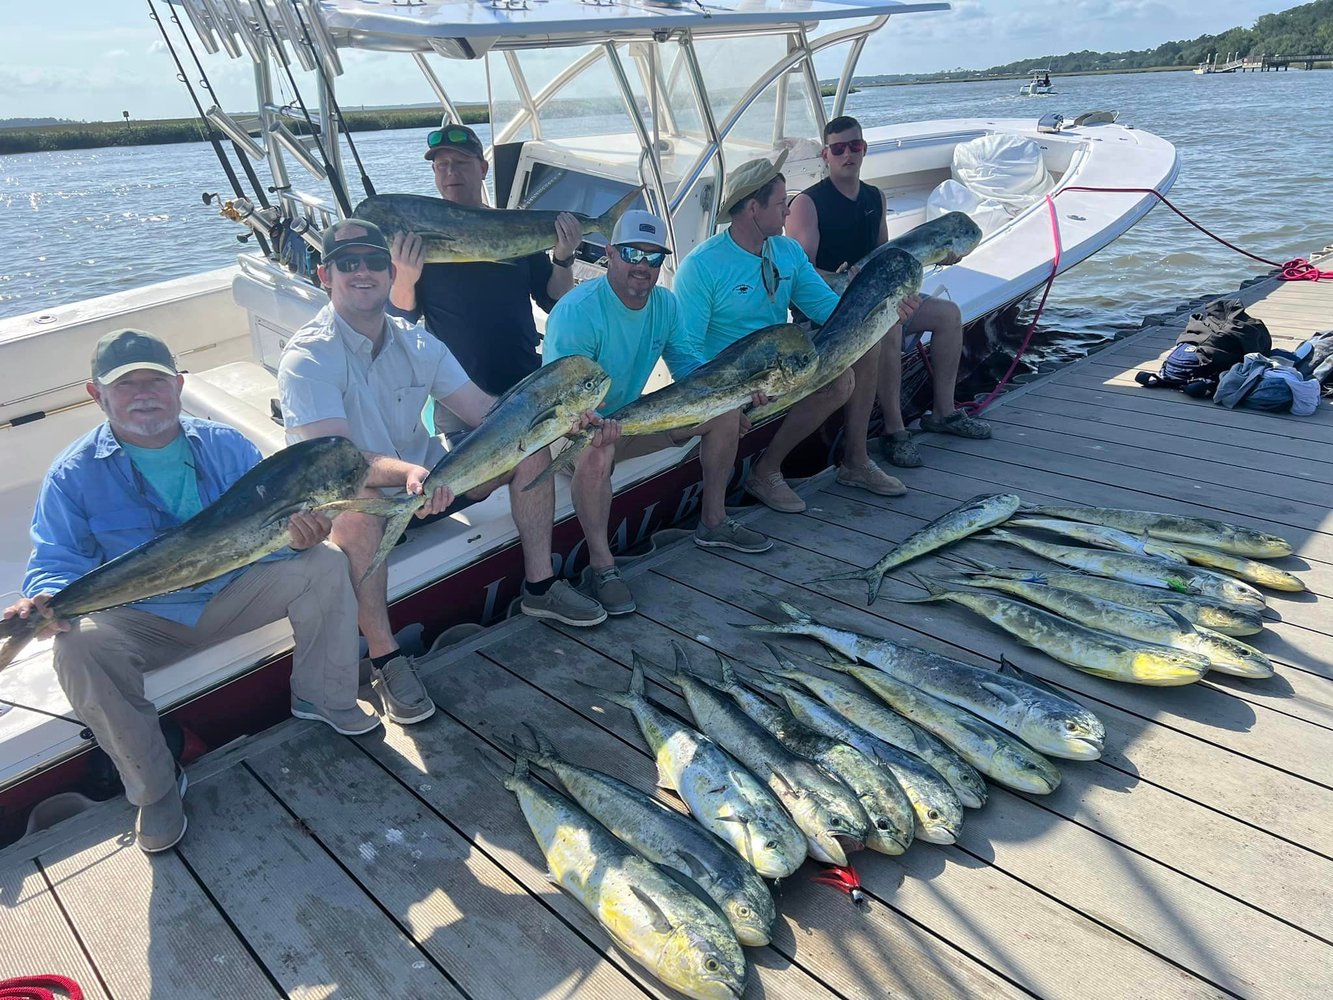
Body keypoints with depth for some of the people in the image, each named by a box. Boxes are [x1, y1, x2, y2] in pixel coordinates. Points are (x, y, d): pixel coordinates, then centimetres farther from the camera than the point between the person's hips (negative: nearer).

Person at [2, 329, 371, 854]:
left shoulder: (224, 444, -3)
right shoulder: (73, 474, -8)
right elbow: (55, 563, -9)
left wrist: (299, 533, -30)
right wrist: (48, 601, -35)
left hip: (232, 592, 2)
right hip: (140, 622, -1)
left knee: (324, 564, -20)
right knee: (78, 648, -33)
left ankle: (324, 698, 0)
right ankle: (155, 788, -12)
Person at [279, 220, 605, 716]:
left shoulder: (416, 341, -1)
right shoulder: (307, 358, -20)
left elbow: (485, 410, -3)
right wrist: (408, 473, -53)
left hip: (427, 478, 6)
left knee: (531, 447, -4)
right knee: (356, 511, -42)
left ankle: (539, 586, 5)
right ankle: (384, 657, -24)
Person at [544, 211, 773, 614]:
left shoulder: (664, 304, -2)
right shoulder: (576, 312, -25)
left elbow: (686, 365, 6)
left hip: (628, 418, 7)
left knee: (727, 412, 1)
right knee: (597, 452, -43)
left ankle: (713, 523, 13)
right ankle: (601, 565, -25)